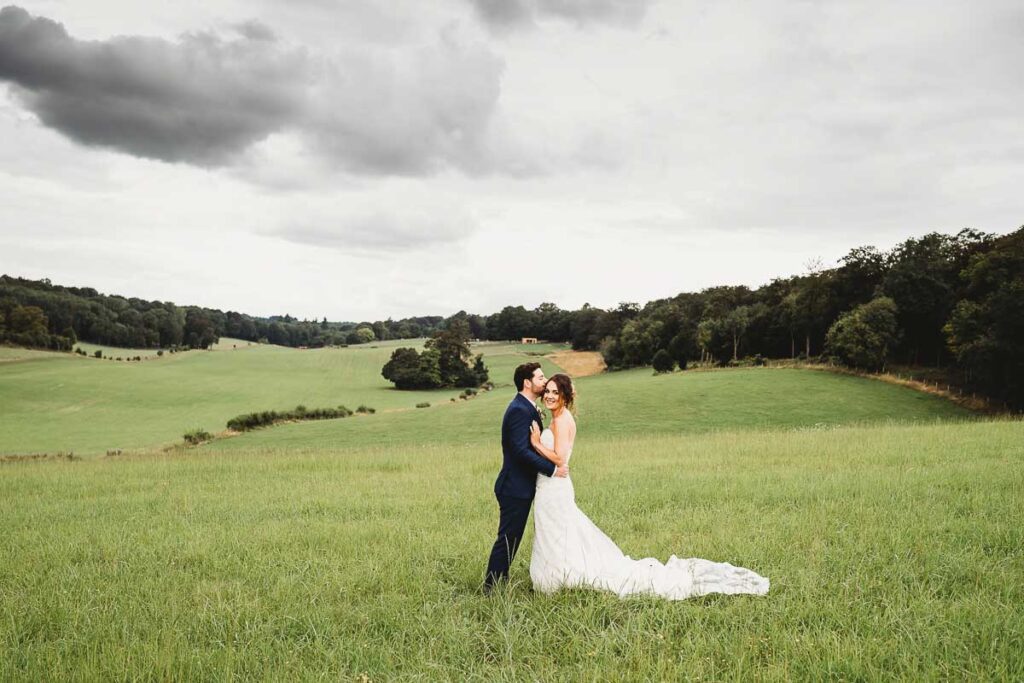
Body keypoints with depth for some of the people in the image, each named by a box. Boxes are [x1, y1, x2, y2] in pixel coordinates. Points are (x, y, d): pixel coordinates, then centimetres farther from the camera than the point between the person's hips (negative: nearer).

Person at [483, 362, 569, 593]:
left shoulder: (527, 408, 13)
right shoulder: (519, 410, -20)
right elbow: (521, 451, -26)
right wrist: (552, 469, -22)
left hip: (520, 487, 10)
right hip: (515, 488, -10)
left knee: (512, 539, 16)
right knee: (507, 539, -2)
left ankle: (499, 583, 24)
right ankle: (492, 588, 7)